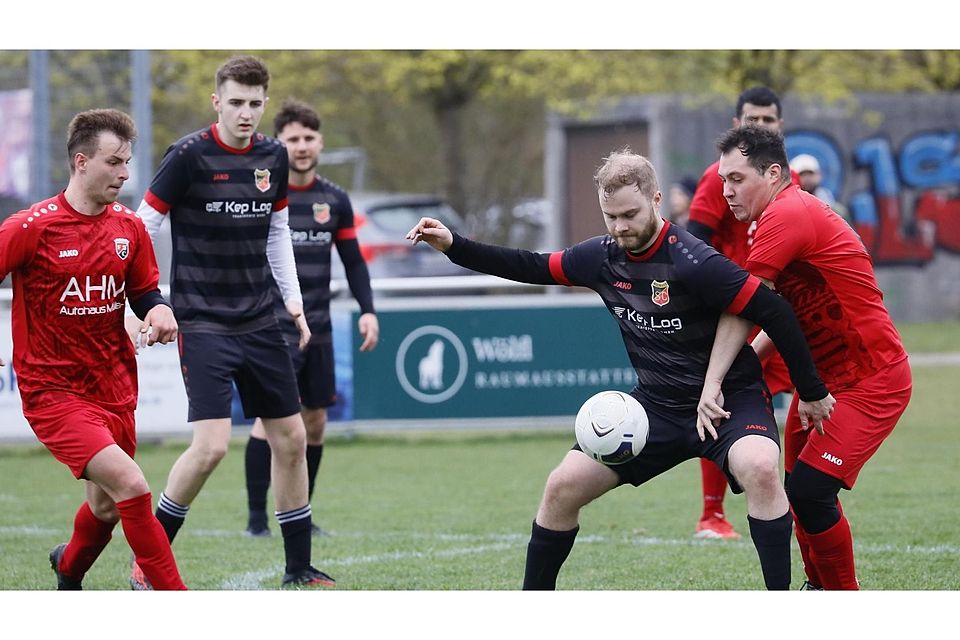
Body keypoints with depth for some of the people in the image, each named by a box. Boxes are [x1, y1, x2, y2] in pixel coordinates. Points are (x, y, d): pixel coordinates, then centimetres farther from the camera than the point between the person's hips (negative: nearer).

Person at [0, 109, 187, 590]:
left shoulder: (129, 228, 5)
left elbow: (144, 291, 16)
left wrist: (157, 310, -7)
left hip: (113, 388, 6)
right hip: (53, 390, -6)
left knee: (108, 506, 17)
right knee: (131, 486, -21)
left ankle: (69, 570, 50)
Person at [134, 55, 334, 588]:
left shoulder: (272, 156, 5)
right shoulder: (189, 156, -12)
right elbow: (142, 228, -8)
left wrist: (292, 298, 11)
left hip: (259, 322, 6)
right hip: (202, 322, -6)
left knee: (291, 439, 7)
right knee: (211, 445, -17)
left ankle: (298, 569, 18)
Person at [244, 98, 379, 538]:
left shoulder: (335, 200, 8)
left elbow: (353, 261, 11)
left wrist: (367, 309, 4)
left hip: (318, 329, 5)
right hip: (272, 326, -5)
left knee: (315, 422, 6)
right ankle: (256, 516, -10)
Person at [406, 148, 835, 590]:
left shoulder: (691, 263, -24)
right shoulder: (603, 256, -3)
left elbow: (773, 312, -21)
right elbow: (532, 267, 12)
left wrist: (811, 392, -15)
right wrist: (454, 246, 5)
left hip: (730, 397, -6)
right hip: (657, 404, 6)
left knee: (759, 468, -36)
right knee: (563, 487, -1)